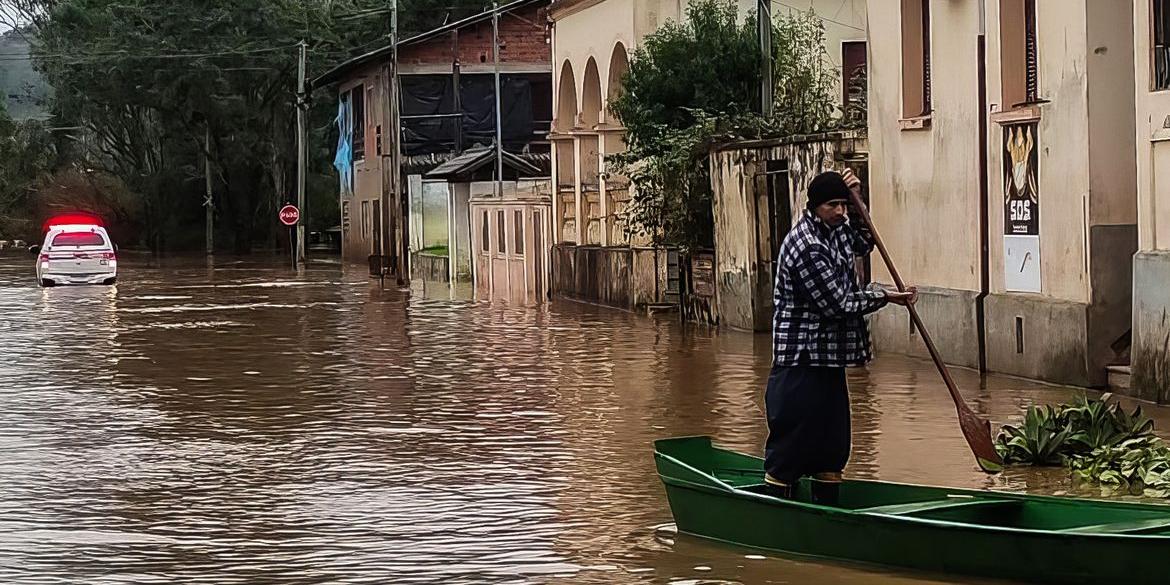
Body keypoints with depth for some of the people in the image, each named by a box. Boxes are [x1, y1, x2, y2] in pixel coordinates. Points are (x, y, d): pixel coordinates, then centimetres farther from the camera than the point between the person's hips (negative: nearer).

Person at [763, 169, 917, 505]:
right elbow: (838, 304, -19)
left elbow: (863, 245, 30)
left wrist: (856, 203, 13)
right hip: (802, 363, -10)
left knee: (832, 448, 14)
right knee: (789, 446, -6)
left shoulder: (833, 231, 10)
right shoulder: (807, 247, -20)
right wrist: (885, 297, -7)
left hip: (828, 360, 10)